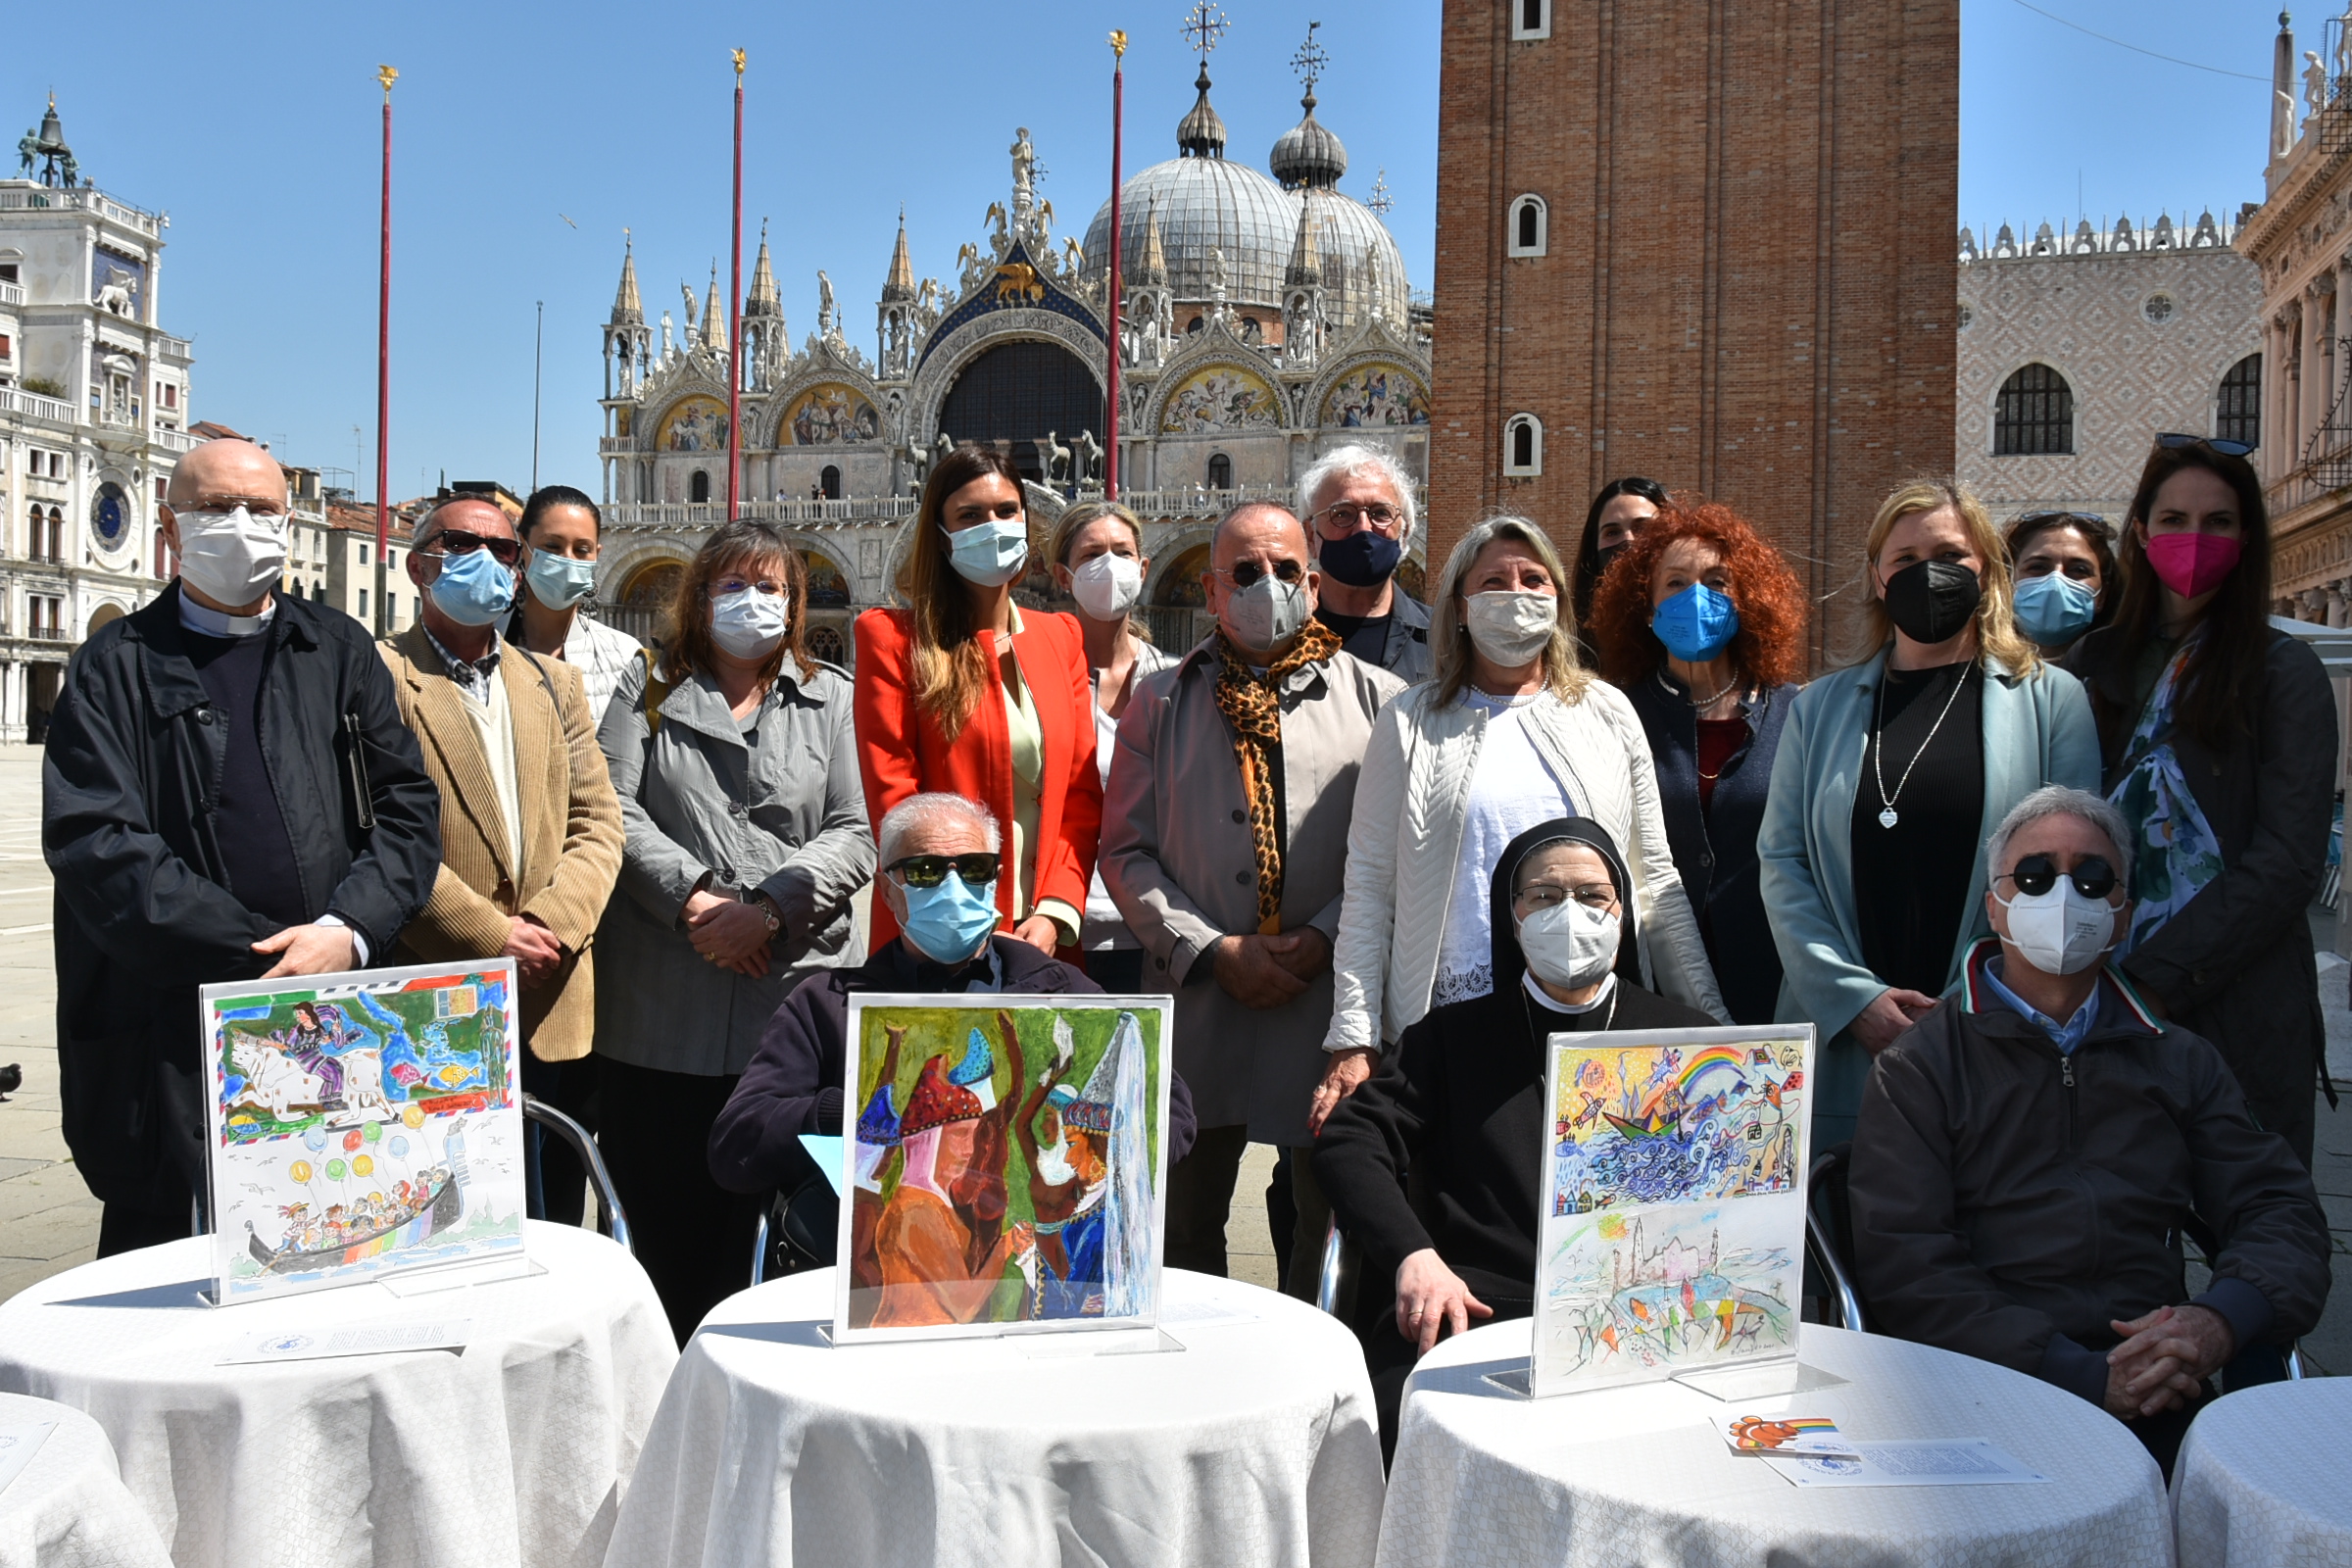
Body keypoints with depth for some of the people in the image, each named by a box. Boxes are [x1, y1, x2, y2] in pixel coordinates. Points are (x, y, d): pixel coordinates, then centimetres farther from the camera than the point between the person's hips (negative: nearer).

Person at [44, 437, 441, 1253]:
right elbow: (93, 841, -7)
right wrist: (264, 957, -13)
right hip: (172, 1046, -2)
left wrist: (347, 932, -11)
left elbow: (408, 803, 7)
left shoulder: (339, 650, 13)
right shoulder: (117, 665, 4)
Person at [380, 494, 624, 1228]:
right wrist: (489, 935, -14)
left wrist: (552, 926, -7)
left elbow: (597, 822, 10)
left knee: (554, 1240, 12)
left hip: (554, 1013, 5)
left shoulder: (555, 683, 18)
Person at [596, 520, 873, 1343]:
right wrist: (694, 896, -12)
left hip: (796, 999, 0)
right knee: (668, 1227, 4)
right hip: (665, 1018, 0)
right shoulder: (647, 689, 14)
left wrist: (769, 908, -10)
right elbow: (613, 809, 1)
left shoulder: (831, 698, 14)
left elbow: (856, 834, 4)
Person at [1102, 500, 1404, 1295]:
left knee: (1332, 1218, 7)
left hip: (1332, 998, -1)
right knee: (1188, 1218, 11)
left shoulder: (1375, 697, 6)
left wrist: (1325, 937, -10)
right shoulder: (1162, 701, 10)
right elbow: (1126, 851, 5)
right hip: (1197, 998, 1)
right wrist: (1212, 951, -7)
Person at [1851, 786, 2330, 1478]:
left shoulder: (2179, 1060, 21)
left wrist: (2221, 1319, -9)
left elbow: (2281, 1212, 14)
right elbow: (1905, 1263, -5)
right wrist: (2083, 1376, -15)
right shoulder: (1919, 1067, 6)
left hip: (2160, 1398, 5)